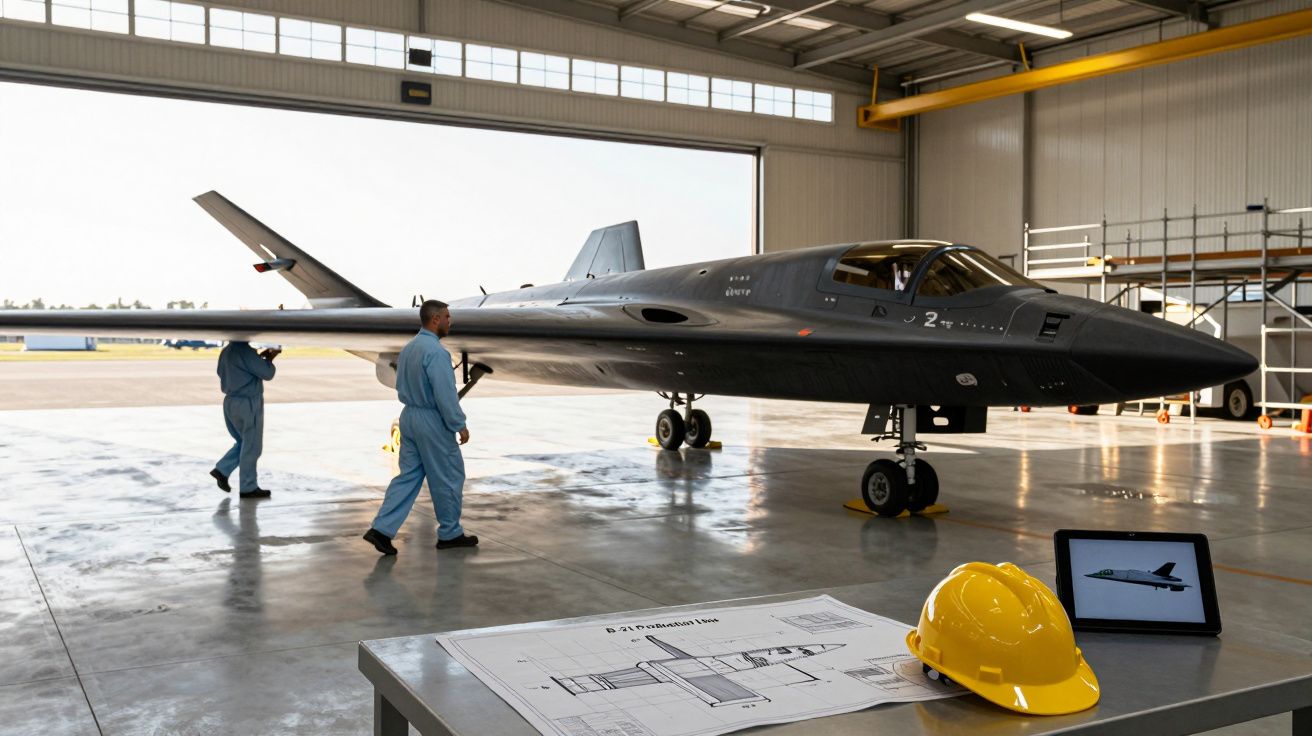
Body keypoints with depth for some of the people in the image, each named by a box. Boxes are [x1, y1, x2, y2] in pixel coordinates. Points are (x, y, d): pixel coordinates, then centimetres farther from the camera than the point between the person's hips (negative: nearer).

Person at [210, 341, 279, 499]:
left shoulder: (226, 351, 9)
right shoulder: (244, 350, -18)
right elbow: (267, 374, -16)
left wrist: (260, 357, 17)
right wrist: (269, 359, 3)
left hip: (230, 402, 9)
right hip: (247, 404, -9)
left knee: (244, 443, 21)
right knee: (251, 447, 2)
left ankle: (221, 469, 12)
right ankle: (248, 488, 8)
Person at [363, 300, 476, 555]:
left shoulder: (407, 348, 9)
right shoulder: (436, 351, -20)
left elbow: (401, 386, 16)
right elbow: (445, 394, -23)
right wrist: (460, 425, -15)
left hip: (409, 416, 9)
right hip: (433, 421, -9)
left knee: (408, 476, 10)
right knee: (449, 477, 6)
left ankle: (382, 529, 2)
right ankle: (450, 534, 17)